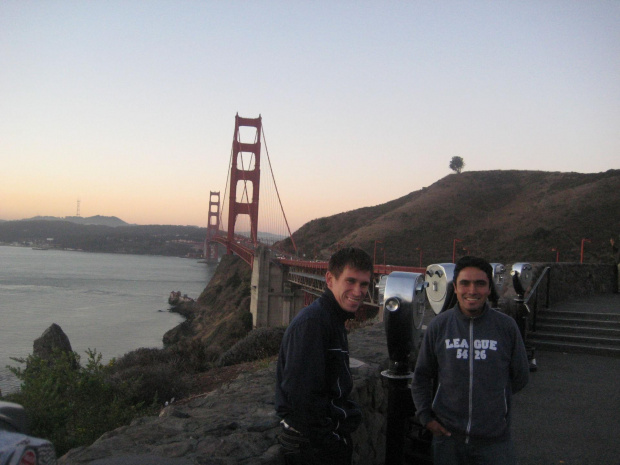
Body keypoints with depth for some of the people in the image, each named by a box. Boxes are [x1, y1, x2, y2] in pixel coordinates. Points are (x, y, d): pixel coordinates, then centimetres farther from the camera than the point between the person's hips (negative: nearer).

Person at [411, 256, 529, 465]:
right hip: (447, 434, 1)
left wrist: (493, 400, 5)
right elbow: (421, 376, 6)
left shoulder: (506, 326, -4)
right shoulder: (439, 325, -3)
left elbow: (520, 377, 8)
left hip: (494, 439, 0)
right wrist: (425, 416, 2)